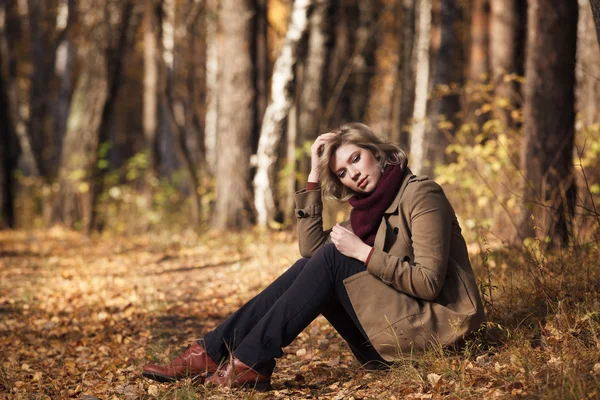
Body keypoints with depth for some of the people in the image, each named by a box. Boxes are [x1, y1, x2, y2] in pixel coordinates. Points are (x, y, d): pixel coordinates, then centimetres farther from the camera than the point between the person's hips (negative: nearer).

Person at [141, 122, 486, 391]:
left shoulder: (421, 194, -11)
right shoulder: (370, 206, 14)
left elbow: (429, 282, -20)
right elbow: (311, 248, 3)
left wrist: (364, 253, -19)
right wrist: (314, 178, 1)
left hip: (437, 324, -8)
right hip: (388, 339, 8)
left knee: (332, 259, -19)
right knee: (308, 268, -5)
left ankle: (251, 363, -20)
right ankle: (211, 354, -12)